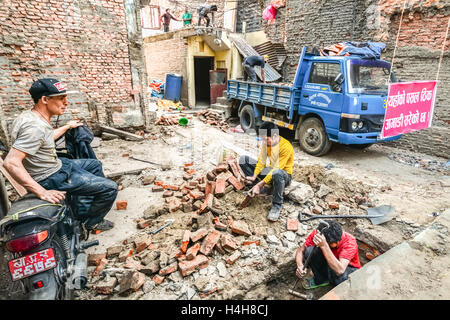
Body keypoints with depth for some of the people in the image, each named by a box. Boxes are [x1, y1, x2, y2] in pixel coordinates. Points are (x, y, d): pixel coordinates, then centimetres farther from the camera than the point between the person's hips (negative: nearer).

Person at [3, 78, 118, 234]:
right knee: (110, 188, -12)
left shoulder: (31, 116, 4)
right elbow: (11, 162, -35)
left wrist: (67, 126, 38)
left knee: (95, 164, 28)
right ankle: (90, 222, 14)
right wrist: (42, 192, -35)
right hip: (51, 178, -11)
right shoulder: (35, 127, -29)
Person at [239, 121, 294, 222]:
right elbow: (261, 160, -5)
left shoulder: (286, 147, -26)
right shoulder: (266, 142, -6)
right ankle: (261, 189, -8)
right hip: (270, 171, 7)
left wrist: (260, 184, -31)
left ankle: (277, 205, -22)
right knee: (243, 159, -6)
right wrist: (254, 176, -21)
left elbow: (276, 169, -29)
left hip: (284, 176, -6)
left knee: (277, 173, -46)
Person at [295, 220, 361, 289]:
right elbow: (301, 250, -14)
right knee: (309, 251, -25)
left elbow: (340, 270, -46)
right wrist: (300, 265, -35)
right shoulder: (318, 234, -24)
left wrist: (324, 246, -55)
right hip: (328, 263, 4)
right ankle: (320, 279, 1)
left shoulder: (350, 242, -32)